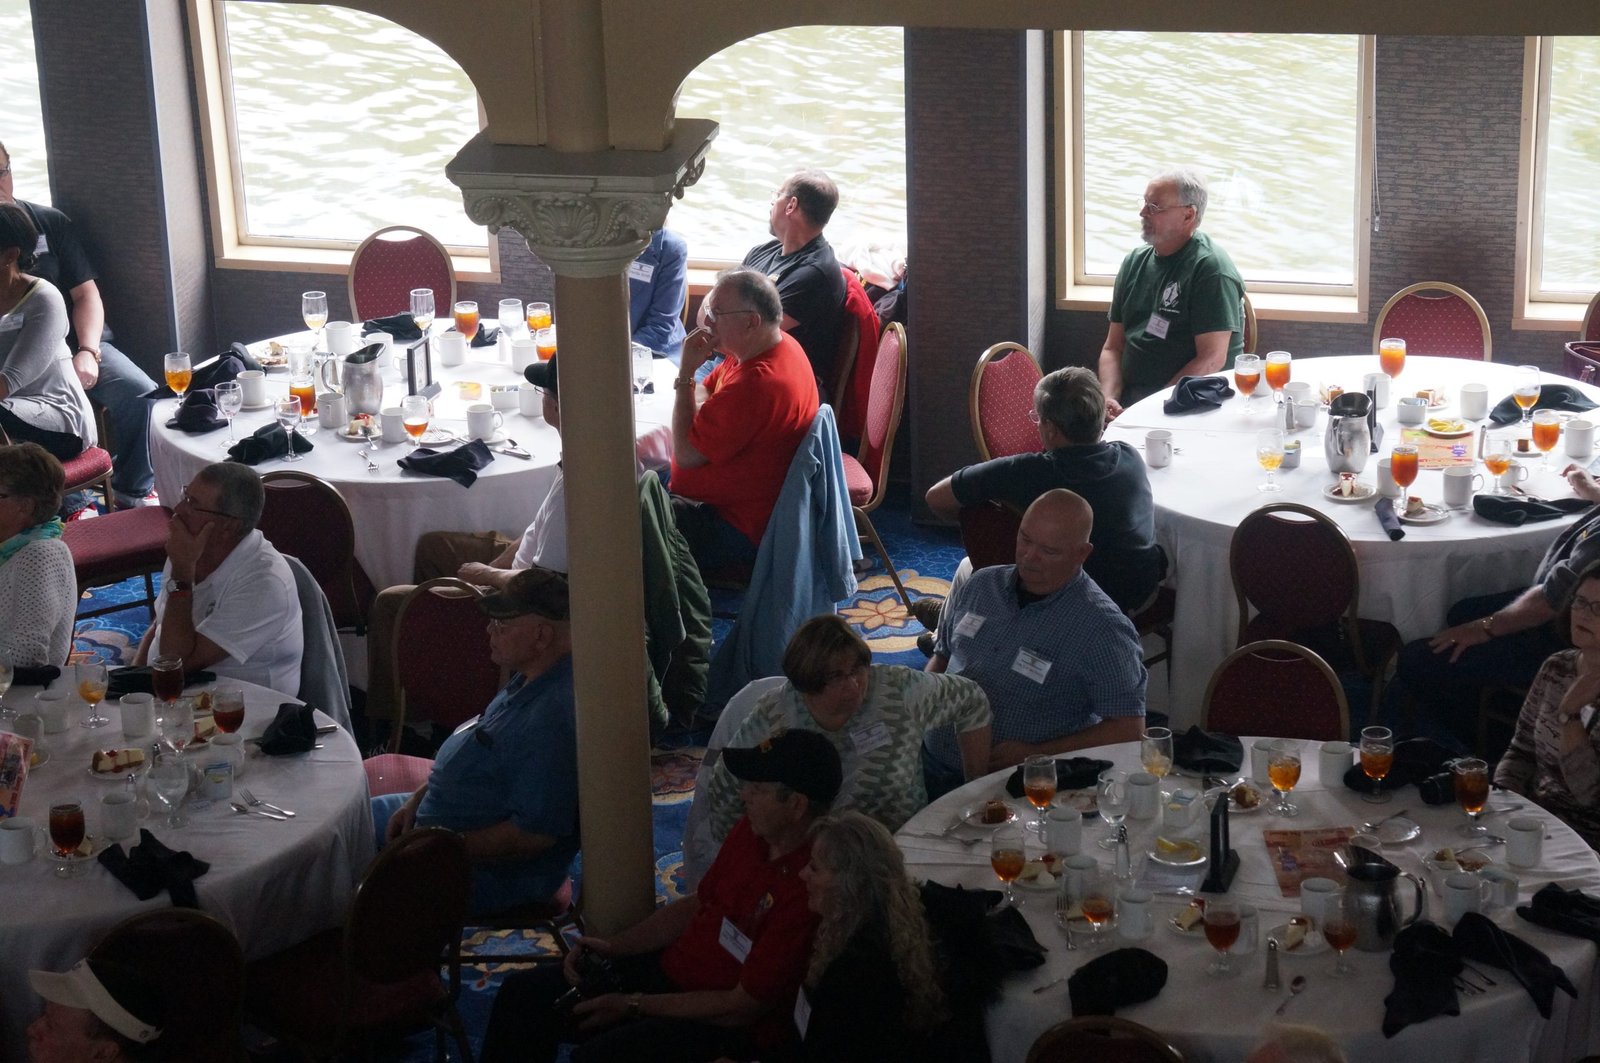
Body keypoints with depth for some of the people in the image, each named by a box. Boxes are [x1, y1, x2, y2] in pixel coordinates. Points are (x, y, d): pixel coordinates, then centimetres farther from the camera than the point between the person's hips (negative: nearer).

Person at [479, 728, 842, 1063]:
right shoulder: (752, 831, 0)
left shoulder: (807, 891, -28)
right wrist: (612, 947, 3)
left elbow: (742, 1007, -23)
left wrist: (634, 1005, -14)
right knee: (522, 994, 4)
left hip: (727, 1025, -9)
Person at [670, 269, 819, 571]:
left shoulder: (755, 385, -31)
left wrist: (686, 372, -18)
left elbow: (686, 454, -23)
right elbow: (705, 391, 17)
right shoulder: (779, 345, 1)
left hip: (739, 531, -11)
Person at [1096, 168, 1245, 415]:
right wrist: (1107, 398, -3)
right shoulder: (1135, 262, 15)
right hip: (1129, 393, 7)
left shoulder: (1211, 269, -9)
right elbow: (1113, 347, 16)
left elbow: (1212, 360, -16)